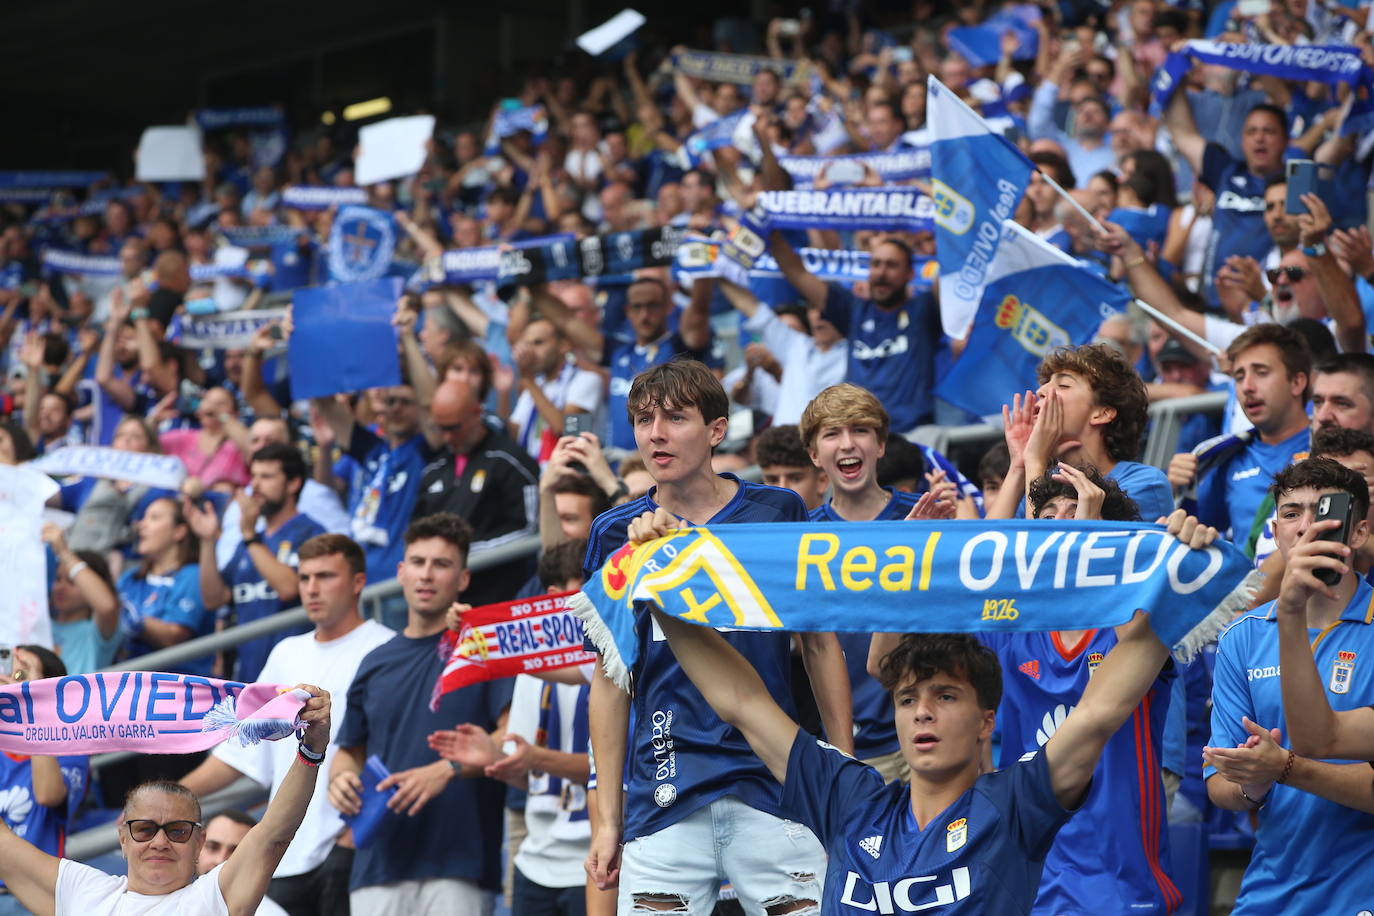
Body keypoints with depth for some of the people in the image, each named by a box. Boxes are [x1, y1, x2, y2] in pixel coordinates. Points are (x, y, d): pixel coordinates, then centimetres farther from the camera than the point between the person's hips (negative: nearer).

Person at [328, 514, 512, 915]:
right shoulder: (376, 663, 19)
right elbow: (350, 750, 26)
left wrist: (447, 769, -20)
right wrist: (340, 778, 3)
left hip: (457, 863, -5)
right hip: (379, 865, 5)